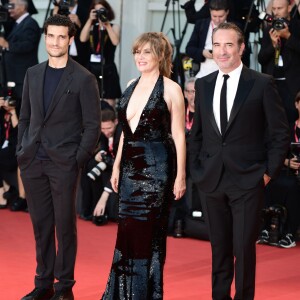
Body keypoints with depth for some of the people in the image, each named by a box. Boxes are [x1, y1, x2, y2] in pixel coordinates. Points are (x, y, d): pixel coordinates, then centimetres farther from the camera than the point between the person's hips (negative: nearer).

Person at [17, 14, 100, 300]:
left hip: (63, 163, -4)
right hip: (33, 162, 5)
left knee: (64, 225, 1)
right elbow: (24, 117, 16)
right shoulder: (33, 74, 11)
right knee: (40, 224, 9)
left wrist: (78, 160, -10)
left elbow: (92, 125, -4)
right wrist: (21, 151, 7)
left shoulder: (83, 79, -4)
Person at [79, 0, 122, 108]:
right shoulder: (92, 27, 10)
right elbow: (83, 39, -9)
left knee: (108, 106, -4)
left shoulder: (114, 27, 4)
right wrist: (90, 20, -12)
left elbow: (115, 41, -15)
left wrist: (107, 24, -16)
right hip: (92, 68, 3)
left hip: (108, 69, -3)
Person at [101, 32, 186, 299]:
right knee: (128, 230, 7)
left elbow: (178, 135, -8)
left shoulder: (170, 89, -6)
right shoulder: (132, 86, 12)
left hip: (156, 166, -6)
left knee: (146, 230, -4)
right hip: (130, 165, 6)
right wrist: (117, 166, 13)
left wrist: (180, 175, -11)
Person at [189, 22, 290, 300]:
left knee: (244, 248, -3)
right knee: (219, 248, 11)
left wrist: (269, 171, -5)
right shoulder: (204, 85, 8)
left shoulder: (262, 84, -5)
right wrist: (196, 170, 8)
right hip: (211, 181, 4)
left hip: (247, 181, -4)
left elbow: (280, 133, -2)